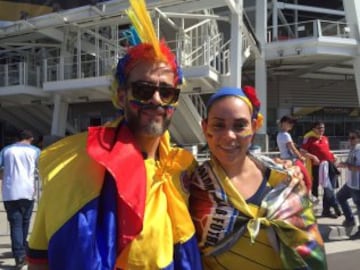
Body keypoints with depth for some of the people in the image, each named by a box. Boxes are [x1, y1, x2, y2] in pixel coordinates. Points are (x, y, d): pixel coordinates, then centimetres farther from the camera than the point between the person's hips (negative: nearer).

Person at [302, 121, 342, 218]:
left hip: (330, 164, 7)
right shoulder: (309, 138, -2)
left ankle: (326, 210, 19)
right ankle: (336, 207, -2)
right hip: (319, 166, -7)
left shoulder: (325, 139, 19)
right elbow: (302, 151, -6)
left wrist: (333, 156, 11)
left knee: (329, 188, 10)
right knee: (328, 188, -9)